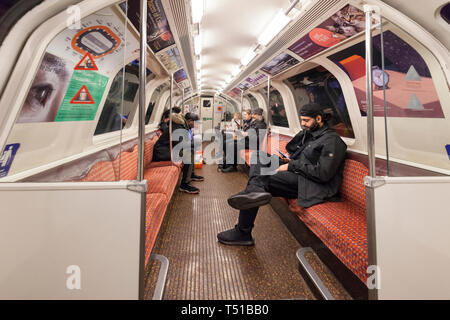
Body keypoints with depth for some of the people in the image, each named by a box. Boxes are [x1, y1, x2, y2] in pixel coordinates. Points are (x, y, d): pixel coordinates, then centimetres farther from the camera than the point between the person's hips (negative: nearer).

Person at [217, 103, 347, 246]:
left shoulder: (332, 140, -10)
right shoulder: (308, 133, 18)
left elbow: (323, 173, -21)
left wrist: (292, 165, -16)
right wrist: (290, 160, 7)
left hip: (310, 184, -10)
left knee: (262, 179, -23)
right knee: (259, 157, -2)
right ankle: (255, 189, -31)